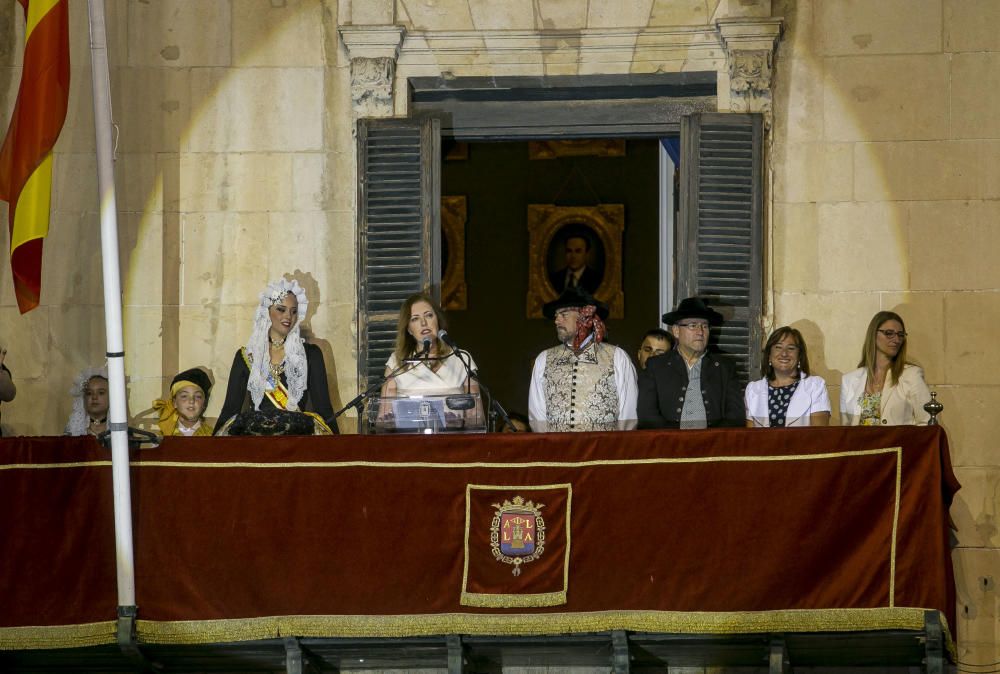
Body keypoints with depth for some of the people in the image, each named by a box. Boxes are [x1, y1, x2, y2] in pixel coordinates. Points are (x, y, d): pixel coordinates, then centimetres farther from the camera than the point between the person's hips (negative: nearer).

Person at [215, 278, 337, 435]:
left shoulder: (311, 354, 13)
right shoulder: (246, 356, 15)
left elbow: (324, 408, 9)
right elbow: (230, 409, 12)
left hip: (298, 434, -1)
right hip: (254, 433, 1)